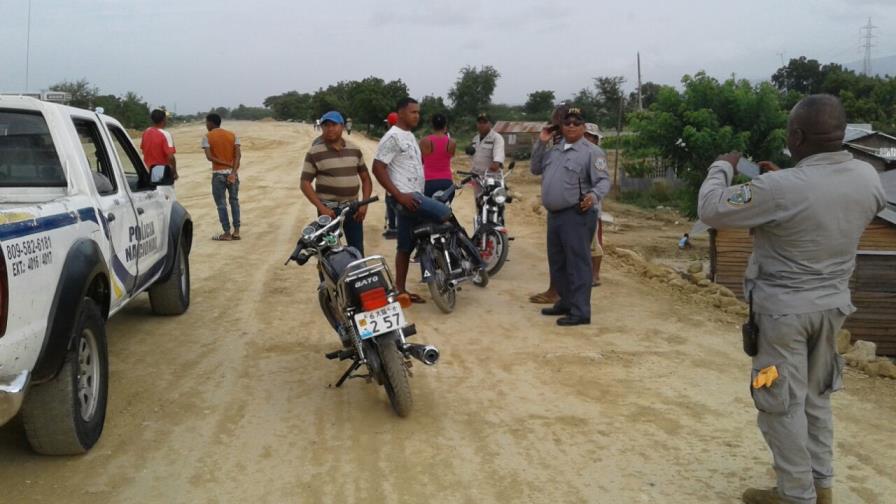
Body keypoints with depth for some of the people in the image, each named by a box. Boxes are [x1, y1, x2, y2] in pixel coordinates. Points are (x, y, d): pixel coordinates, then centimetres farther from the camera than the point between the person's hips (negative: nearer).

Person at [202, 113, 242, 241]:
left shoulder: (207, 137, -3)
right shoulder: (232, 135, 7)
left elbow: (209, 157, -14)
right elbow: (238, 154, -5)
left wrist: (225, 164, -10)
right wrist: (233, 171, -12)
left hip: (218, 173, -4)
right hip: (232, 173, 4)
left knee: (221, 203, 2)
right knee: (234, 200, 13)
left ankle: (227, 233, 0)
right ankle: (236, 231, 9)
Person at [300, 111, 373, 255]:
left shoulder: (355, 150, 7)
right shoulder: (314, 153, -5)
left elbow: (366, 178, 13)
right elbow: (305, 183, -6)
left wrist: (364, 204, -1)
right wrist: (321, 208, -17)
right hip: (329, 209, -3)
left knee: (358, 252, 6)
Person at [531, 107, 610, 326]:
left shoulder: (591, 152, -7)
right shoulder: (555, 150, 17)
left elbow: (604, 180, -13)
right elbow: (536, 169, 20)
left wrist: (594, 195, -35)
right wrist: (541, 143, 10)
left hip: (577, 215, -8)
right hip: (554, 214, 8)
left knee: (577, 263, -8)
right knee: (557, 262, 16)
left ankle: (580, 312, -6)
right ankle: (566, 302, 30)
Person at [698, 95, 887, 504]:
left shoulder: (781, 189, -27)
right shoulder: (868, 177, -7)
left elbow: (710, 211, -15)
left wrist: (722, 167, 1)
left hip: (783, 309, -6)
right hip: (833, 303, 7)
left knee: (782, 402, 7)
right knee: (816, 396, 21)